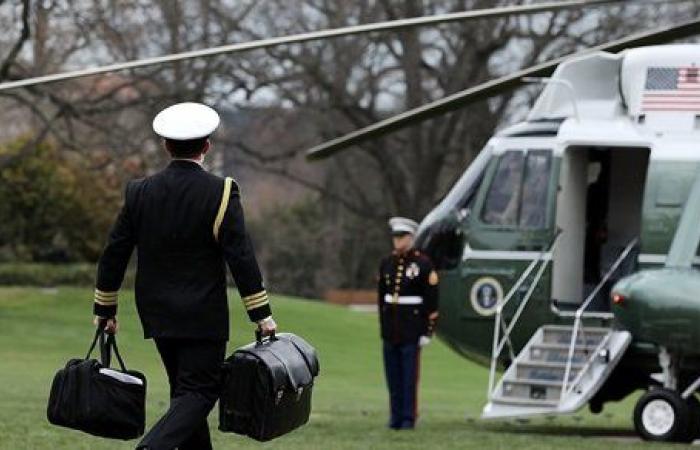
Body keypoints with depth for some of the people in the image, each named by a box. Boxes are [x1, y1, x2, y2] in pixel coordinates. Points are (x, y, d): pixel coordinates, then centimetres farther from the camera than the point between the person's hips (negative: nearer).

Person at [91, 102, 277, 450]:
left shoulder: (139, 192, 1)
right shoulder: (220, 193, -10)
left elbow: (114, 254, 4)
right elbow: (241, 258, -13)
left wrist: (105, 309, 14)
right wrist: (261, 314, -7)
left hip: (158, 315, 5)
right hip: (204, 317, -5)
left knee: (185, 390, 16)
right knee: (199, 391, -4)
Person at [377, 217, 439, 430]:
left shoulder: (423, 264, -6)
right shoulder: (387, 263, 8)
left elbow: (432, 300, -6)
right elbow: (382, 296, 14)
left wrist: (428, 331, -9)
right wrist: (383, 326, 13)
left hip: (411, 329, -5)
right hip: (390, 330, 5)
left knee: (410, 374, -4)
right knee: (393, 375, 6)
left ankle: (409, 418, 1)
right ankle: (396, 416, 13)